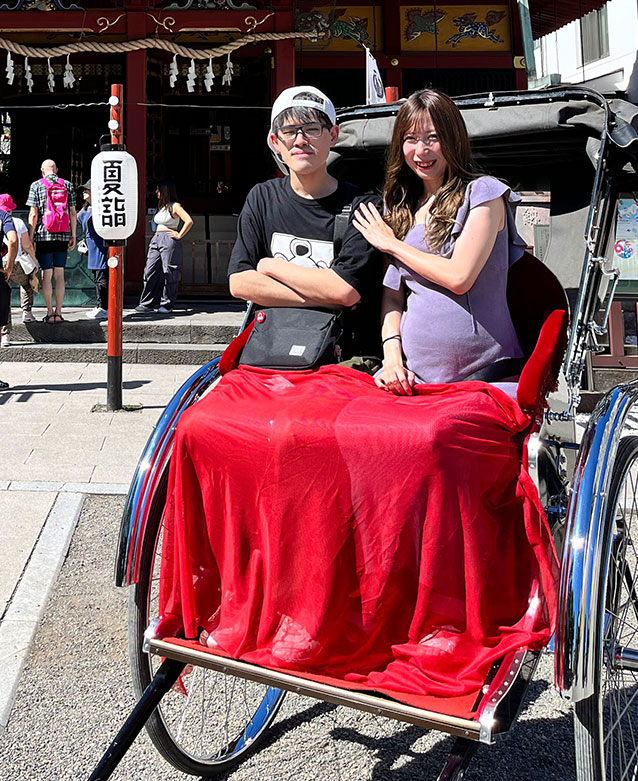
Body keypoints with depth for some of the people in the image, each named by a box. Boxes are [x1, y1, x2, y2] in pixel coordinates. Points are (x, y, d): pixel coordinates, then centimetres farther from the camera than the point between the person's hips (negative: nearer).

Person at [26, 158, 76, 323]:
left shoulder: (36, 185, 0)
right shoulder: (68, 185, 8)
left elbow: (34, 214, -5)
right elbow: (73, 213, 6)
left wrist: (30, 237, 0)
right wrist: (73, 236, 11)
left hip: (43, 235, -2)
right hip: (63, 236, 2)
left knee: (47, 274, 2)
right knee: (59, 274, 5)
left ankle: (50, 313, 2)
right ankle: (58, 312, 4)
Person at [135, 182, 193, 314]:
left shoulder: (175, 206, -5)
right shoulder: (161, 207, 18)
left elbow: (189, 221, -16)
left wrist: (179, 235, -12)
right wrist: (156, 235, 17)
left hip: (169, 241, -8)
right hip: (156, 239, 8)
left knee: (168, 273, -2)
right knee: (150, 271, 2)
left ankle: (167, 304, 5)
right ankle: (148, 303, 6)